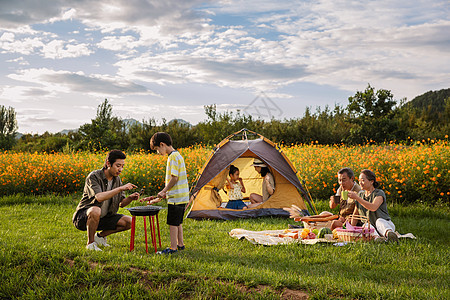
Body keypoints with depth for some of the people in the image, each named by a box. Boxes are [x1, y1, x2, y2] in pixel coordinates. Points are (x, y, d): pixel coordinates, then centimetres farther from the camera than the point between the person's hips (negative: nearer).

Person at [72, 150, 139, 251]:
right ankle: (90, 243, -17)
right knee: (96, 210, -40)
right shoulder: (94, 176, -20)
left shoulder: (117, 179, 3)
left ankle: (100, 235, 12)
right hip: (83, 216, -7)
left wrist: (130, 198, -19)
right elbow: (99, 197, -36)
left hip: (104, 217, 7)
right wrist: (121, 188, -37)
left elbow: (121, 203, 3)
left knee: (129, 222, -9)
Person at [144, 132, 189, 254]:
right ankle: (180, 244, 27)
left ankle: (173, 248, 3)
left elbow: (174, 178, -21)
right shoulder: (177, 155, 14)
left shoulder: (173, 157, -16)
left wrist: (163, 191, -10)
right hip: (182, 196, 10)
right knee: (178, 222, 18)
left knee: (173, 222, -2)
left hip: (176, 197, -10)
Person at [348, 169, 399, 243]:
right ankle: (377, 237, -62)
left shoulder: (379, 193, -8)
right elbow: (355, 213, 21)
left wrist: (356, 197, -27)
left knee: (379, 221, -39)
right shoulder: (360, 194, 11)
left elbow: (373, 207, -28)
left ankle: (389, 233, -70)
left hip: (385, 224, -4)